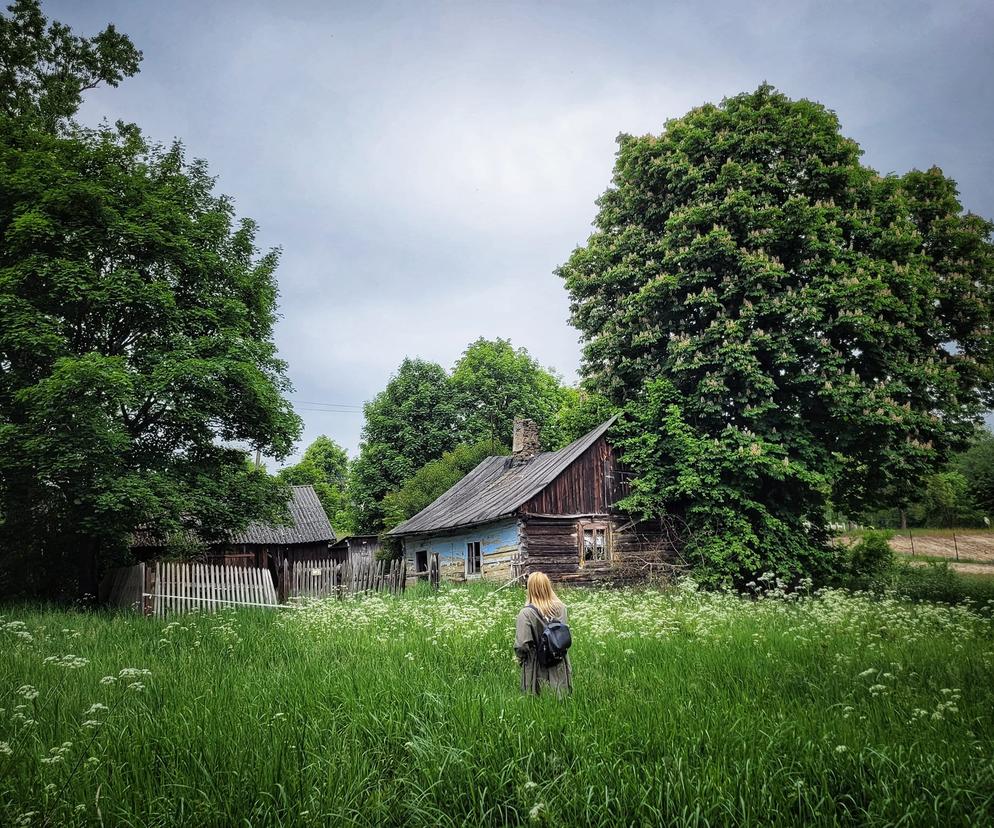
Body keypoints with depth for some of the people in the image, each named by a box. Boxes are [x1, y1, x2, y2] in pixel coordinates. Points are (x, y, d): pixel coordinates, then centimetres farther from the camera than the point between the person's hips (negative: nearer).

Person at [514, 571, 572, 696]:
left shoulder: (526, 613, -19)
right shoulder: (561, 608, -5)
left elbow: (522, 645, -18)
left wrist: (520, 658, 0)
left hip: (538, 670, -4)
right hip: (560, 667, 4)